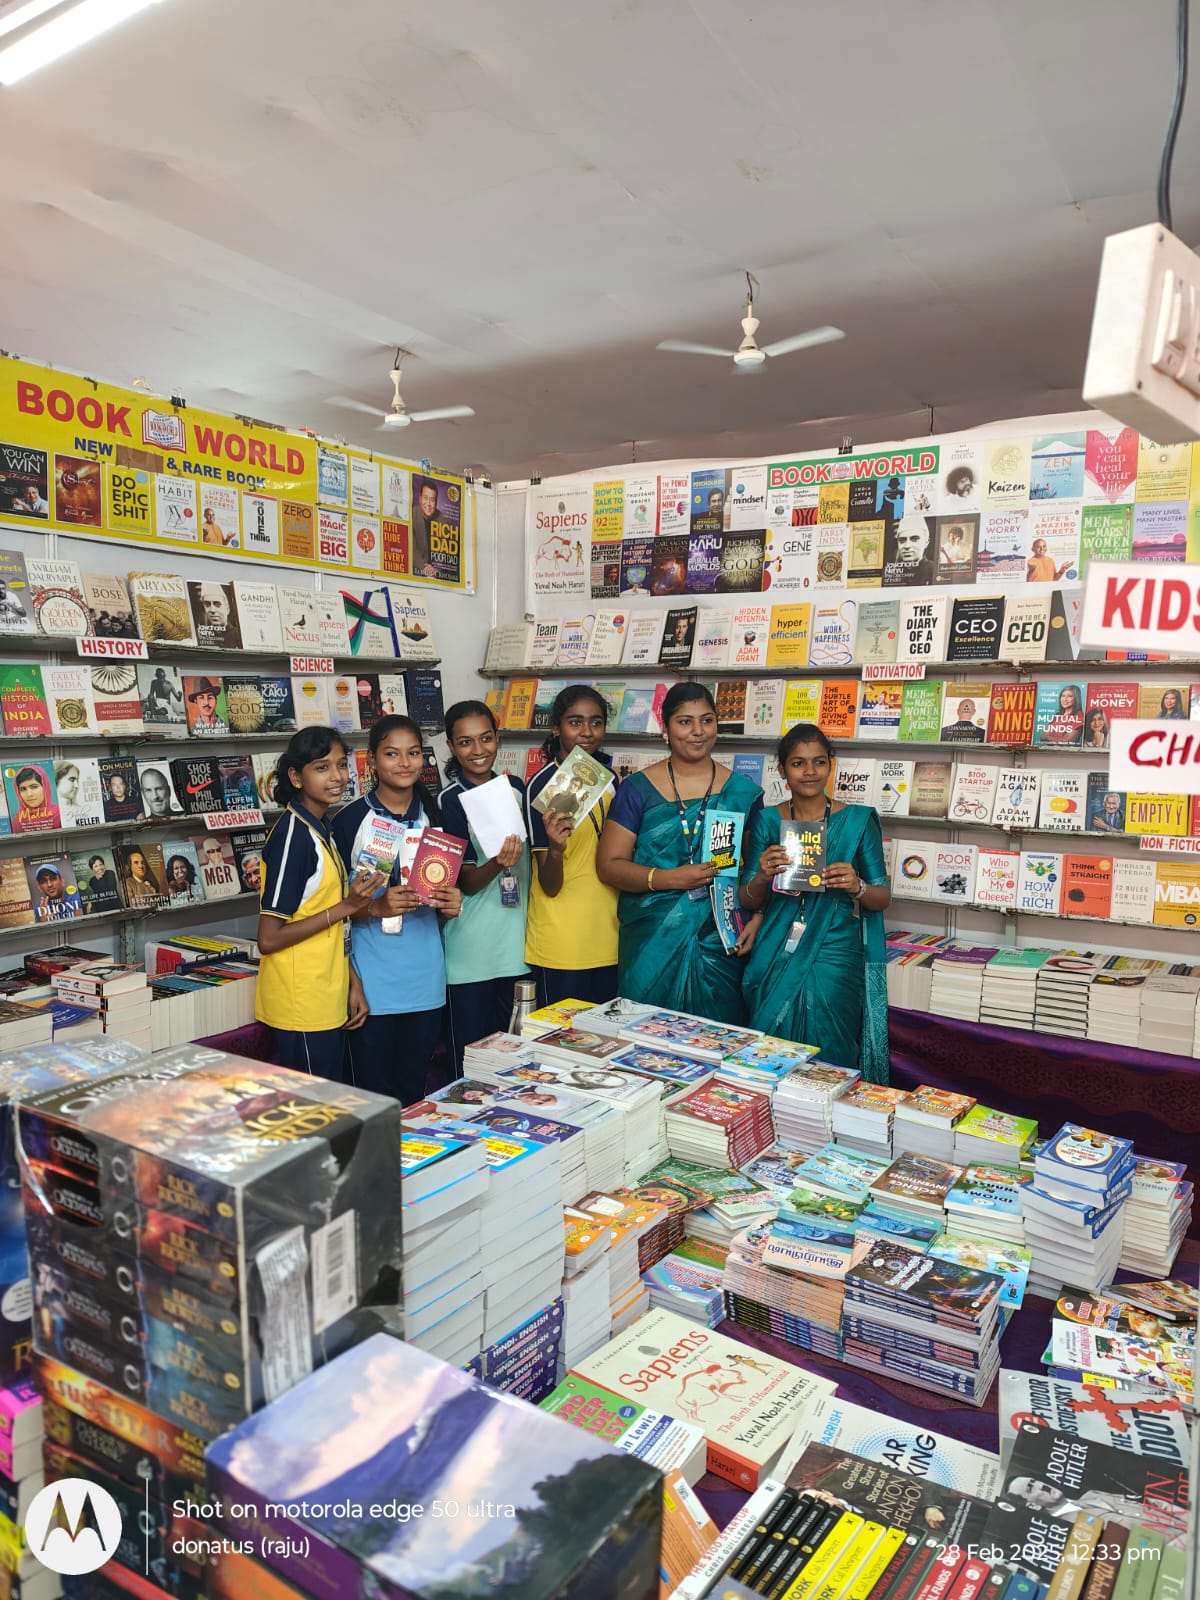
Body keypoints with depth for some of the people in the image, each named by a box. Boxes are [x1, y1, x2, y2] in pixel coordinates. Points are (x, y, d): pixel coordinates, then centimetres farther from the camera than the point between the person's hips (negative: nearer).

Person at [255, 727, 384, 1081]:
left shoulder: (318, 830, 8)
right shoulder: (293, 836, -19)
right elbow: (269, 939, -20)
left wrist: (353, 983, 10)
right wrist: (346, 907, -21)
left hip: (327, 1002, 9)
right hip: (301, 1009, -9)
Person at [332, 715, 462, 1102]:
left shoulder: (434, 816, 7)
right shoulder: (351, 820, -7)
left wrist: (450, 902, -5)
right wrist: (377, 908, -23)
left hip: (425, 977, 4)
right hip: (373, 979, -4)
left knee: (415, 1091, 15)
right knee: (374, 1093, 3)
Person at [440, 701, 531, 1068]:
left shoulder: (515, 788, 5)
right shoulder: (450, 801, -10)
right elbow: (466, 883, -15)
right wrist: (498, 862, -31)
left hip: (516, 939, 5)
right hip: (472, 949, -5)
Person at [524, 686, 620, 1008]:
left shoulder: (608, 777, 5)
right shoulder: (542, 785, -12)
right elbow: (549, 886, -15)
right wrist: (555, 848, -33)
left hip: (607, 938, 6)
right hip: (561, 946, -5)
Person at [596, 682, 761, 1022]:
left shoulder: (743, 792, 5)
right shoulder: (638, 790, 0)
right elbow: (608, 864, -2)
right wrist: (670, 878, -15)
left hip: (719, 943, 1)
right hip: (652, 942, -1)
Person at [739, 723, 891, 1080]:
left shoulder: (858, 820, 0)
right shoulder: (767, 821, 4)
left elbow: (883, 899, 4)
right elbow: (749, 902, 8)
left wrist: (857, 887, -18)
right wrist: (762, 877, -14)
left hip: (834, 959, -1)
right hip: (775, 959, 2)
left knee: (828, 1063, 0)